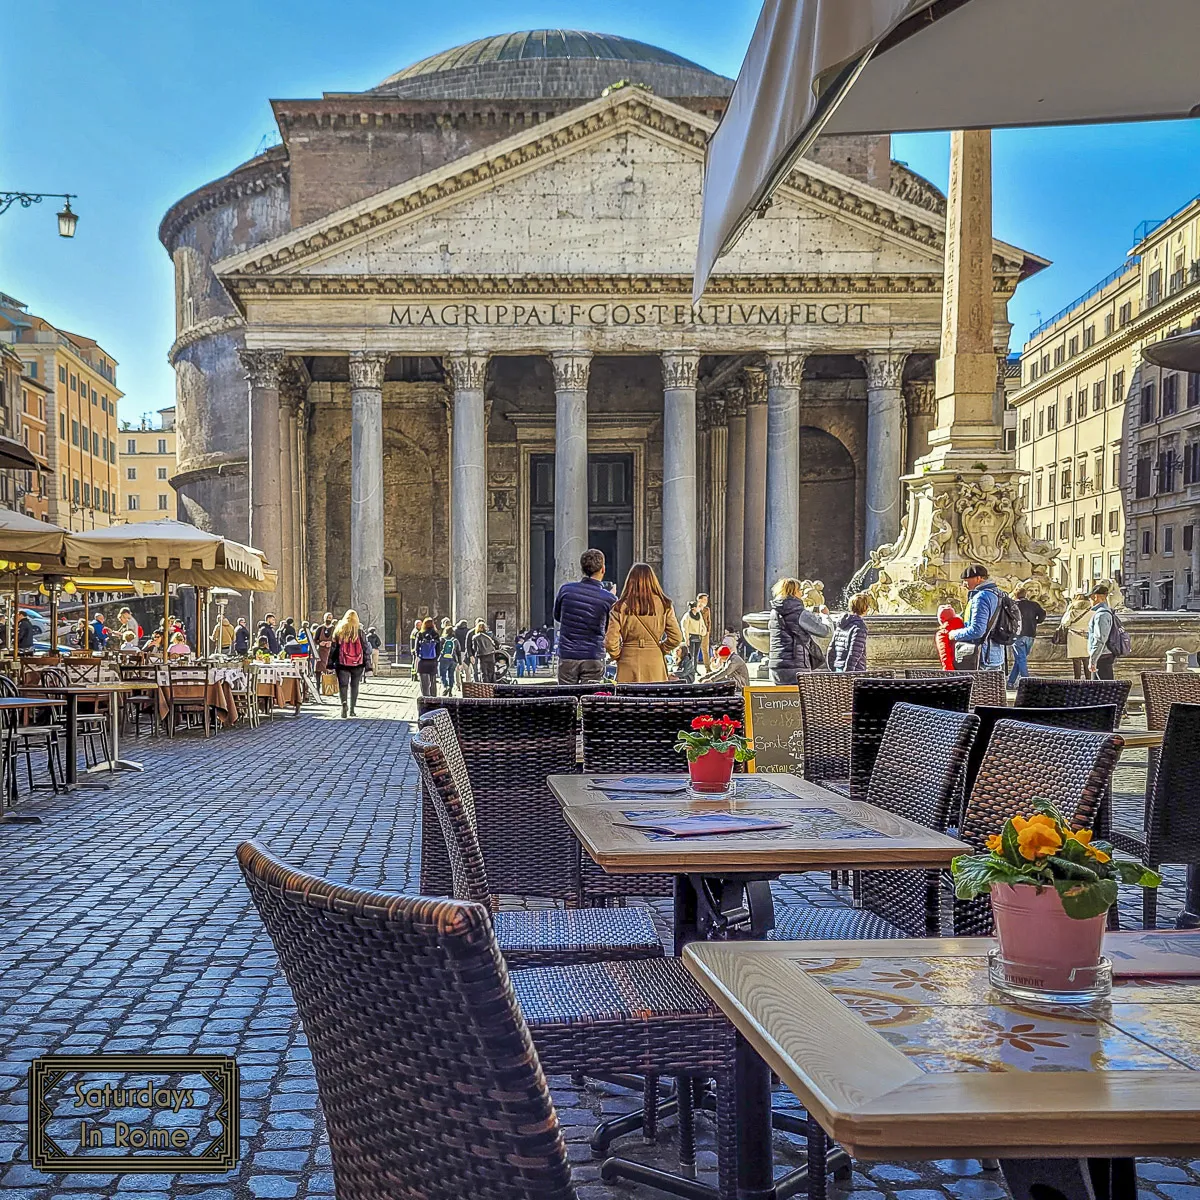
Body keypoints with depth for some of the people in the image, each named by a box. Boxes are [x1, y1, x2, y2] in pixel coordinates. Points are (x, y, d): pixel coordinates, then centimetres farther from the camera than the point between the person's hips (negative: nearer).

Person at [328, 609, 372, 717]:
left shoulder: (339, 630, 1)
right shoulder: (359, 631, -1)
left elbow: (333, 648, 3)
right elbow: (366, 648, 0)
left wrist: (330, 664, 9)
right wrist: (367, 665, 5)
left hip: (342, 663, 0)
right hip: (357, 663, 0)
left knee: (343, 685, 2)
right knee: (354, 686, 13)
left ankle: (344, 702, -26)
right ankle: (351, 710, 15)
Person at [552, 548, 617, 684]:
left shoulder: (565, 589, -3)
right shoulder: (608, 599, -8)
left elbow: (557, 616, 14)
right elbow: (609, 630, 8)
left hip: (567, 657, 2)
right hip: (593, 659, -2)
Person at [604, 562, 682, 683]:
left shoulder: (620, 607, -5)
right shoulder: (664, 605, -1)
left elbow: (610, 642, -8)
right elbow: (676, 638, -3)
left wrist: (618, 656, 9)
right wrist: (661, 650, 12)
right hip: (655, 664, 1)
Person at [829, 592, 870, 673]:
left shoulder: (840, 624, 12)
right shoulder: (860, 626, -12)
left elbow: (831, 648, 15)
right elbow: (855, 652, -18)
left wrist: (832, 668, 21)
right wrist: (847, 672, -19)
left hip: (838, 668, 8)